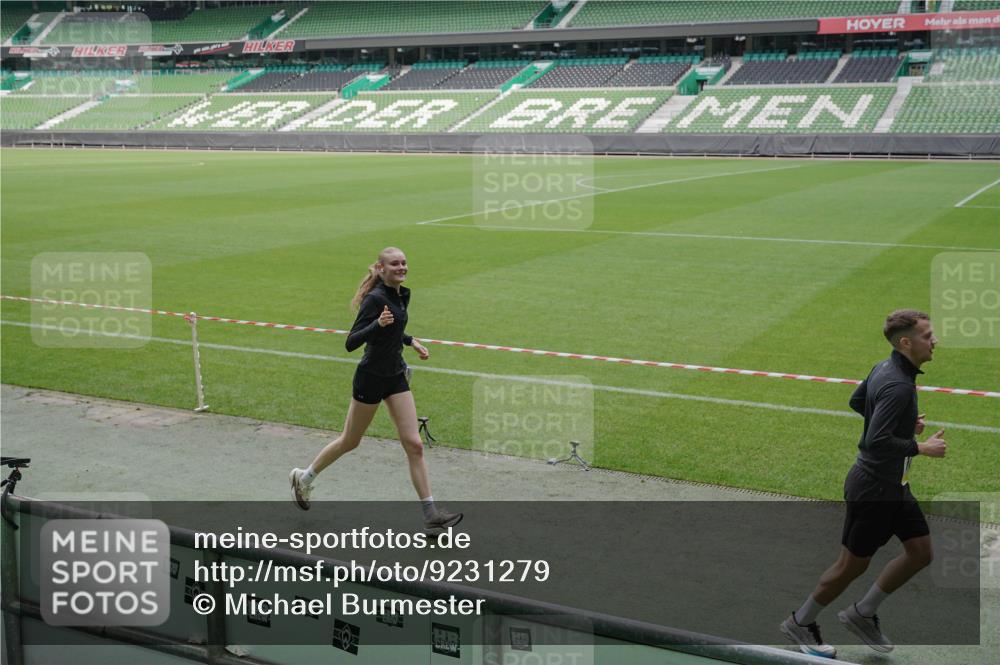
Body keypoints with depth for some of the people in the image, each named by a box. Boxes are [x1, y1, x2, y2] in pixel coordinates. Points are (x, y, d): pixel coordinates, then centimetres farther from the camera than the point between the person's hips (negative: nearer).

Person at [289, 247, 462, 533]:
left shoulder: (402, 294, 7)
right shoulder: (376, 298, -19)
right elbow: (351, 342, -25)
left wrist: (410, 341, 16)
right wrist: (378, 324, -36)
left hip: (396, 375, 7)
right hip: (371, 377, -7)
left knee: (414, 444, -2)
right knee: (350, 441, 10)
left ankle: (431, 514, -1)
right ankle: (303, 478, 34)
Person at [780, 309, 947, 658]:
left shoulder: (885, 367, 3)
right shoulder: (898, 386, -26)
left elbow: (857, 401, 19)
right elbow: (876, 442, -32)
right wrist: (921, 447, -21)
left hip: (894, 485, 10)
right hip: (873, 488, -10)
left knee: (921, 551, 12)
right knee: (853, 564, 5)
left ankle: (862, 614, 25)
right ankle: (800, 622, 24)